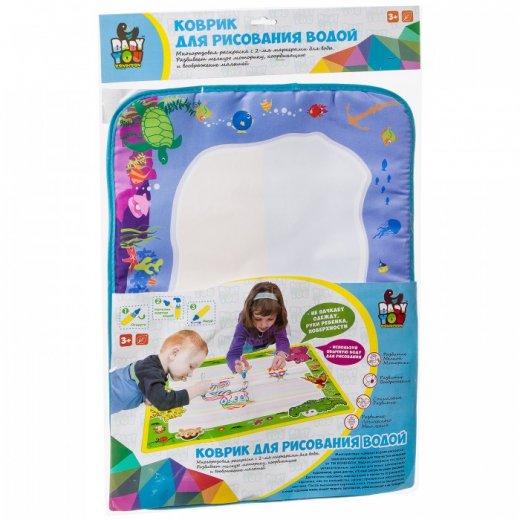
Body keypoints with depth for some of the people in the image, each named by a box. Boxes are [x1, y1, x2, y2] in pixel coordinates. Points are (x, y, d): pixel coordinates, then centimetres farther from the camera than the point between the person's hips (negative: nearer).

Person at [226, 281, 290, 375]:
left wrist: (281, 354, -72)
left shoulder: (277, 322, -39)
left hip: (271, 345, 2)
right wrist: (238, 366, -77)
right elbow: (233, 354, -52)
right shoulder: (243, 324, -44)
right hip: (251, 346, -1)